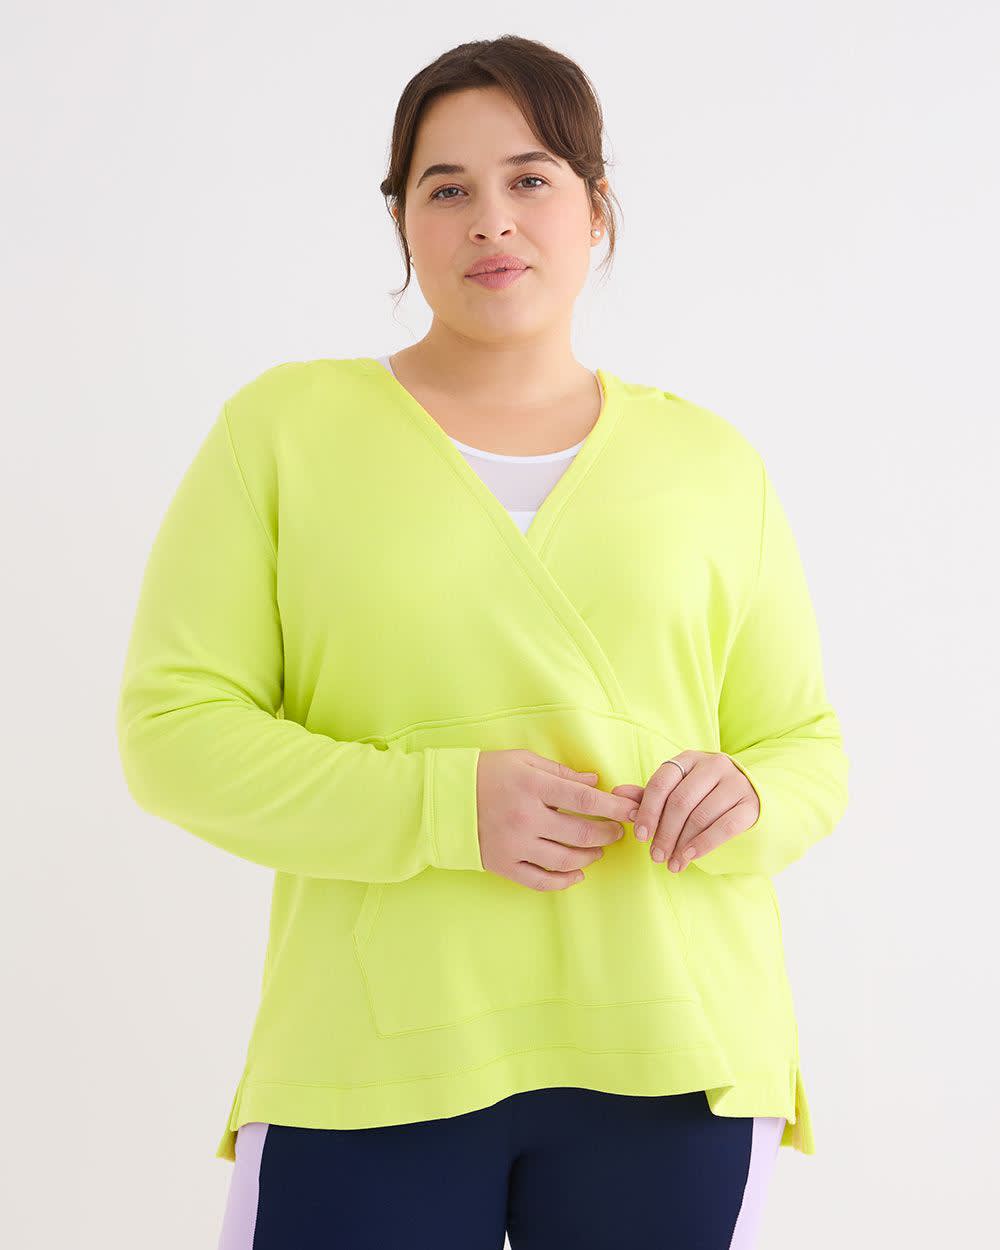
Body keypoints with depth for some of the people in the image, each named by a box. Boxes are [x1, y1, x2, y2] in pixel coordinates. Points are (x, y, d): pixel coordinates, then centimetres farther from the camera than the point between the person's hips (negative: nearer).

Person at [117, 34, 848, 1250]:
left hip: (668, 1056, 2)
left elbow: (808, 747, 13)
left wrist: (747, 796, -11)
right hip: (375, 1061, -2)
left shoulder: (710, 462, 10)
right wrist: (442, 805, -15)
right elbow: (173, 724, -2)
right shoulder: (284, 425, 4)